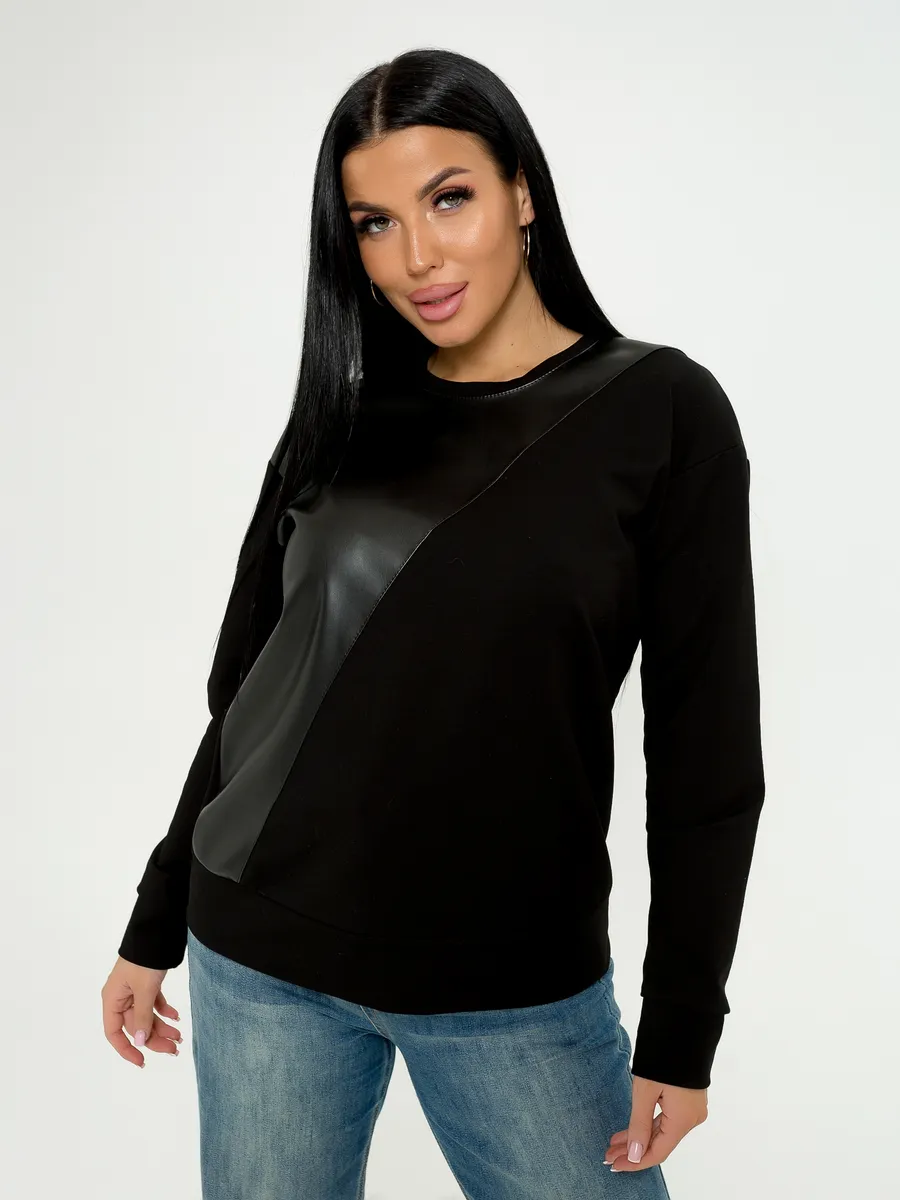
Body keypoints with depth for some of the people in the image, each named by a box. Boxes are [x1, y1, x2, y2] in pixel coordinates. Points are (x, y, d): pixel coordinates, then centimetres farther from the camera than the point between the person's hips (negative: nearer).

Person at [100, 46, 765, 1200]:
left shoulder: (661, 412, -6)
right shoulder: (344, 421, 3)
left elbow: (705, 747, -6)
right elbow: (248, 687, 8)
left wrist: (682, 1025, -5)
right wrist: (157, 927, 12)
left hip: (518, 986, -2)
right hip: (262, 956, 3)